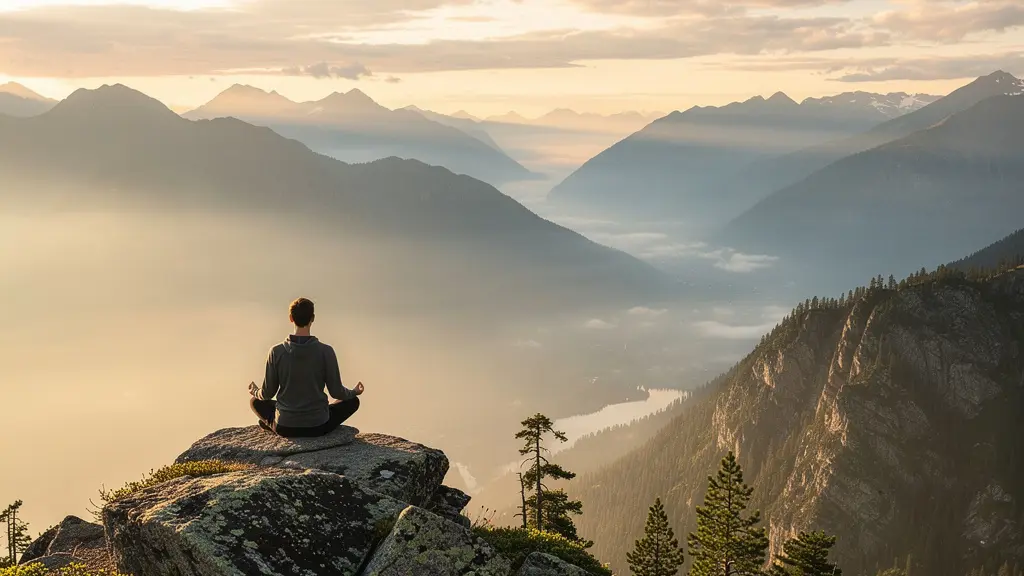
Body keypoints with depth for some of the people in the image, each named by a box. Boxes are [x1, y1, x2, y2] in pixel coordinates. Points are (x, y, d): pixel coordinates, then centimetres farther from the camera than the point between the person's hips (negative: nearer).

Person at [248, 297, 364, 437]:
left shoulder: (276, 352, -10)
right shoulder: (326, 351, -14)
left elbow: (267, 394, -2)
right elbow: (336, 392, -7)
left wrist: (255, 392, 23)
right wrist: (354, 392, 16)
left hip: (285, 428, 2)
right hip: (318, 427, -2)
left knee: (255, 401, 31)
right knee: (353, 401, 24)